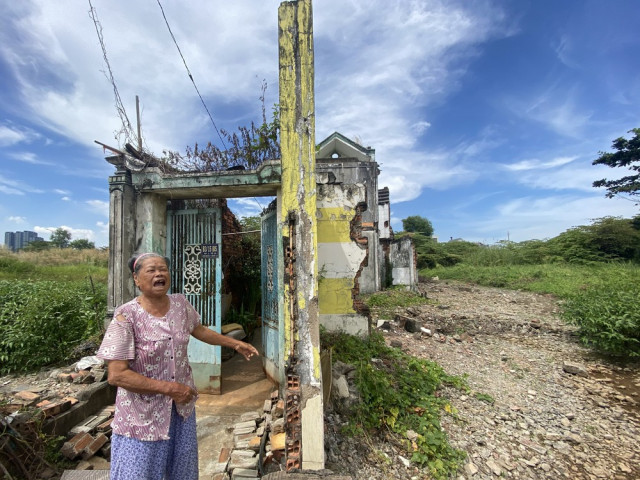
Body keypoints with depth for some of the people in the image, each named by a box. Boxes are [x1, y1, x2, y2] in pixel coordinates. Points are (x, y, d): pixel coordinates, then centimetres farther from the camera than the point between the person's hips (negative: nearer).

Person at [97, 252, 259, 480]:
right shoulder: (127, 316, -21)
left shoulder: (181, 304, -6)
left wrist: (234, 343, 10)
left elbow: (199, 330, 12)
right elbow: (117, 375, -22)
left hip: (181, 407, 5)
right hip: (143, 415, -5)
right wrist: (168, 388, -22)